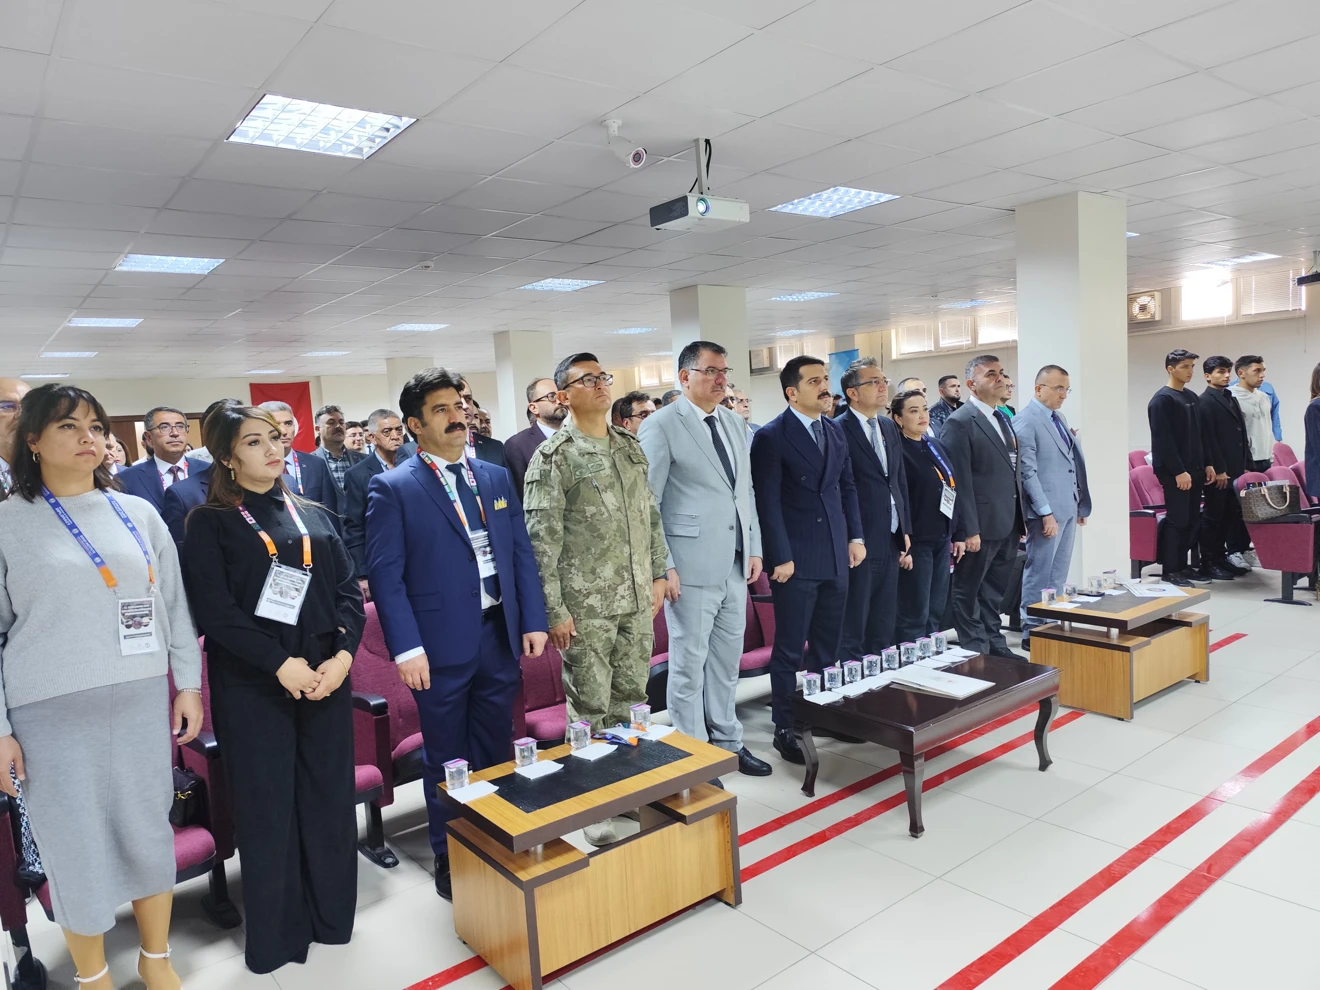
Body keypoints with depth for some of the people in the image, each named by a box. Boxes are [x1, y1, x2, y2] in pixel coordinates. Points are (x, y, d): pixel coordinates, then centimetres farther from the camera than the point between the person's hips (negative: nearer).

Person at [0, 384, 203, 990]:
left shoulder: (138, 514, 5)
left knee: (150, 833, 11)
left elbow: (174, 604, 10)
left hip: (141, 703, 3)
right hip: (52, 714, -2)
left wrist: (189, 684, 7)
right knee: (76, 849, 7)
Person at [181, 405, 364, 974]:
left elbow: (348, 591, 5)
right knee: (267, 811, 6)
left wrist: (342, 655, -11)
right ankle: (275, 936, 24)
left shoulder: (315, 517, 10)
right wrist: (282, 664, -17)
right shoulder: (209, 525, -1)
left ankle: (332, 918, 28)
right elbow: (215, 610, -11)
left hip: (325, 680, 4)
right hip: (252, 688, -3)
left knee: (330, 799, 10)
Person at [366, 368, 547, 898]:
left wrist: (533, 620, 4)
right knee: (447, 761, 11)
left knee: (496, 753, 17)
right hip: (441, 646, -4)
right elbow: (385, 574, -10)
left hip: (500, 636, 5)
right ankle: (451, 864, 29)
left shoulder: (496, 477, 9)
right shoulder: (393, 488, -6)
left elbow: (522, 553, 10)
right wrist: (406, 648, -16)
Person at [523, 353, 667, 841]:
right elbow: (541, 539, -12)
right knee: (590, 706, 5)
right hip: (586, 606, -5)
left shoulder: (631, 446, 10)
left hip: (637, 599, 6)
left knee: (631, 698, 15)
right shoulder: (552, 458, -9)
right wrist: (554, 609, -14)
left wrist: (658, 572, 12)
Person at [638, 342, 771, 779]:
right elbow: (646, 503, -10)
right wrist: (663, 566, -14)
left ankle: (727, 742, 30)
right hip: (691, 567, -6)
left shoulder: (736, 423, 13)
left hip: (735, 566, 7)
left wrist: (755, 548, 11)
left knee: (727, 661, 16)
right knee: (689, 664, 4)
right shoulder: (661, 427, -8)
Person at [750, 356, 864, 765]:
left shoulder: (835, 431, 12)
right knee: (790, 648, 3)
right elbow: (768, 501, -12)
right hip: (796, 558, -6)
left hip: (835, 555, 6)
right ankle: (785, 728, 14)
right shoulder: (771, 436, -9)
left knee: (828, 645, 13)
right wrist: (780, 557, -14)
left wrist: (855, 536, 10)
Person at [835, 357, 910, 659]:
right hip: (860, 543, -8)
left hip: (891, 542, 8)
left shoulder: (889, 426, 13)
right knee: (852, 632, 2)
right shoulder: (838, 430, -12)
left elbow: (900, 481, 17)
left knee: (884, 629, 16)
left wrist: (905, 529, 13)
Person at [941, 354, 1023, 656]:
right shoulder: (960, 423, -13)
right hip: (982, 526, -8)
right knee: (968, 591, 7)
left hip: (1008, 525, 8)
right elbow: (960, 482, -17)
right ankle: (975, 651, 17)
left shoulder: (1003, 418, 14)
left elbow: (1014, 470, 17)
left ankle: (995, 644, 30)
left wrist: (1020, 517, 14)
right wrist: (969, 529, -19)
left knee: (995, 591, 18)